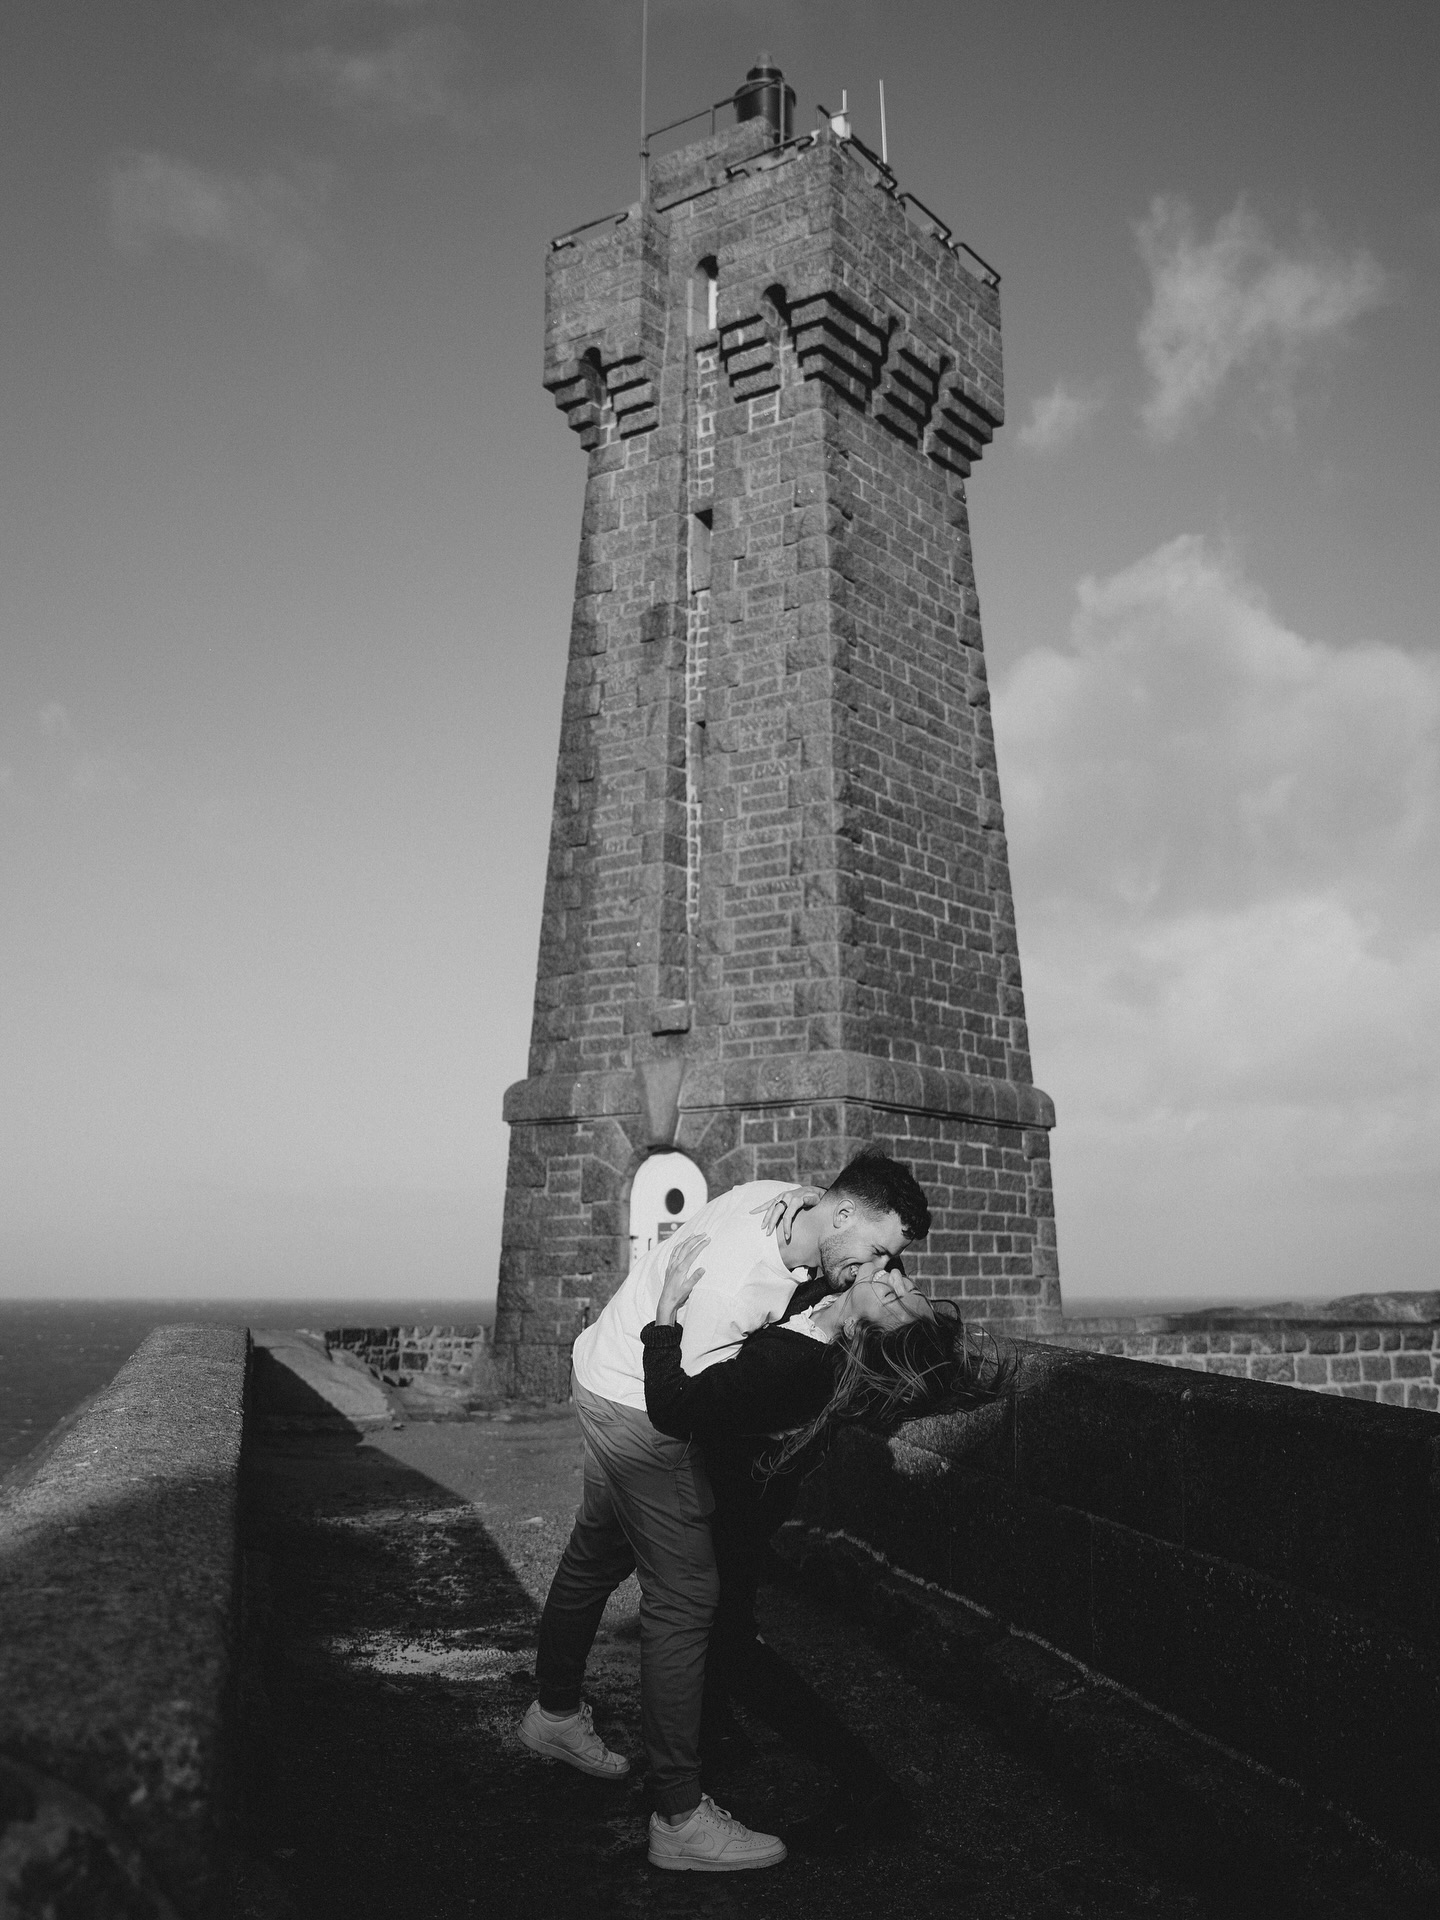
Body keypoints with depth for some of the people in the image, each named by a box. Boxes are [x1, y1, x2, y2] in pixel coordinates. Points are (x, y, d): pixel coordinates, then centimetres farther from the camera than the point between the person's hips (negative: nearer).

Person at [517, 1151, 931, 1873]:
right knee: (684, 1597, -7)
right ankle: (681, 1819, 3)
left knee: (597, 1554, 25)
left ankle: (554, 1714, 46)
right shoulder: (743, 1275, -35)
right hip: (637, 1409, -10)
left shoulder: (786, 1198, -11)